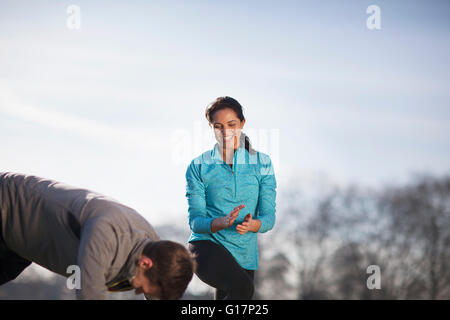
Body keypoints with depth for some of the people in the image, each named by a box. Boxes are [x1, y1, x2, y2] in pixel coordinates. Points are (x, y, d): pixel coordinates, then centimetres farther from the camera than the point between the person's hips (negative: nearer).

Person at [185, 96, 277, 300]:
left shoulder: (262, 163, 6)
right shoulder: (198, 167, 1)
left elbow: (269, 217, 2)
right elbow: (195, 221, -4)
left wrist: (252, 225, -22)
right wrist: (223, 222, -25)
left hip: (245, 254, 4)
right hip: (206, 245, -4)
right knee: (242, 288, -30)